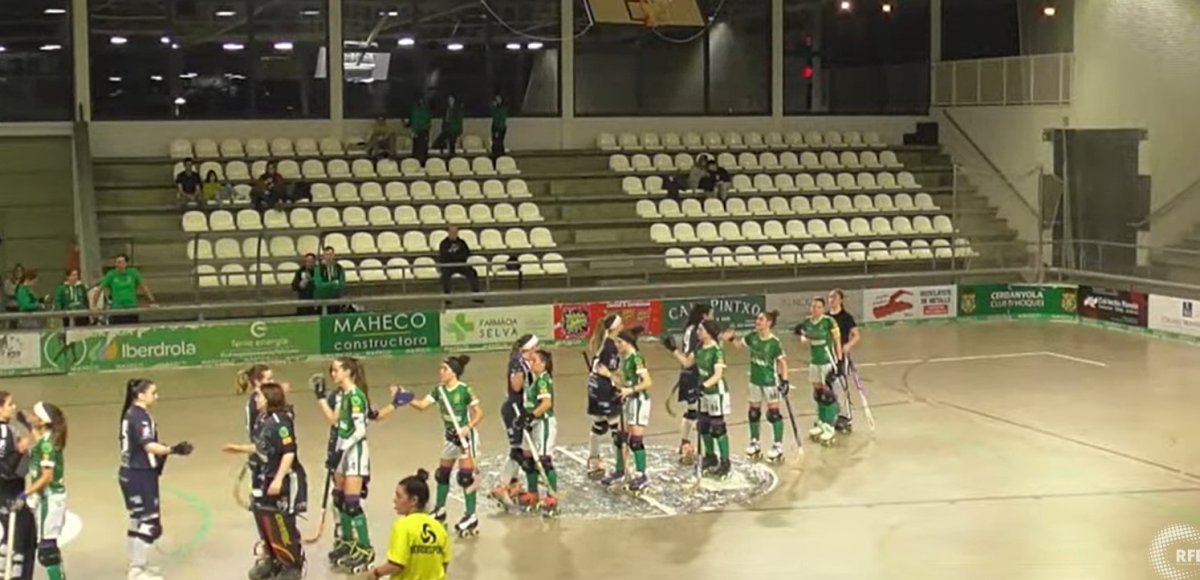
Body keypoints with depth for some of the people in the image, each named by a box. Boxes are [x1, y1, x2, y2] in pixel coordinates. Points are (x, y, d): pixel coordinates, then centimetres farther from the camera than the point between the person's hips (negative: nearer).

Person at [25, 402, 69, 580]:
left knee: (46, 547, -6)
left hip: (49, 498, -10)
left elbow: (47, 477, -21)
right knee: (49, 545, 17)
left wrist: (26, 493, -24)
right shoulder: (46, 440, 8)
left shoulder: (46, 443, -18)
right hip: (51, 496, 10)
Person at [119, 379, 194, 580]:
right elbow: (148, 445, -32)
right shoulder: (140, 416, -19)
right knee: (149, 521, -5)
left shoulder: (131, 414, 11)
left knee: (138, 520, 18)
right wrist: (172, 450, -44)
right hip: (141, 476, -10)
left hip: (132, 473, 10)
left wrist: (158, 458, 21)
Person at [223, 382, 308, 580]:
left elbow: (289, 453, -24)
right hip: (265, 480, 9)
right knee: (265, 522, 16)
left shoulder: (280, 421, -21)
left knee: (283, 526, -2)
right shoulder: (263, 419, 6)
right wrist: (239, 448, 22)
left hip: (284, 482, -9)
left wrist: (279, 479, -27)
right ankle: (272, 561, 32)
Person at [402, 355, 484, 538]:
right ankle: (439, 511, 32)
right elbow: (422, 405, -7)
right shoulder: (440, 390, -1)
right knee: (442, 473, 15)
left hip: (465, 436, -7)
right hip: (451, 437, 7)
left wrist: (468, 427, -28)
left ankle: (471, 517, -1)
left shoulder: (464, 390, -18)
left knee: (466, 475, -9)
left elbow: (479, 413, -14)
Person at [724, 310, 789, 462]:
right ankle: (754, 443, 28)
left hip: (770, 381, -6)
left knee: (773, 413, 1)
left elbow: (782, 361, -11)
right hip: (755, 380, 6)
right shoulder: (752, 336, -5)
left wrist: (785, 380, -15)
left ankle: (778, 446, 11)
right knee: (753, 412, 14)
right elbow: (739, 343, 12)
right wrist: (731, 338, -8)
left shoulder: (774, 342, -19)